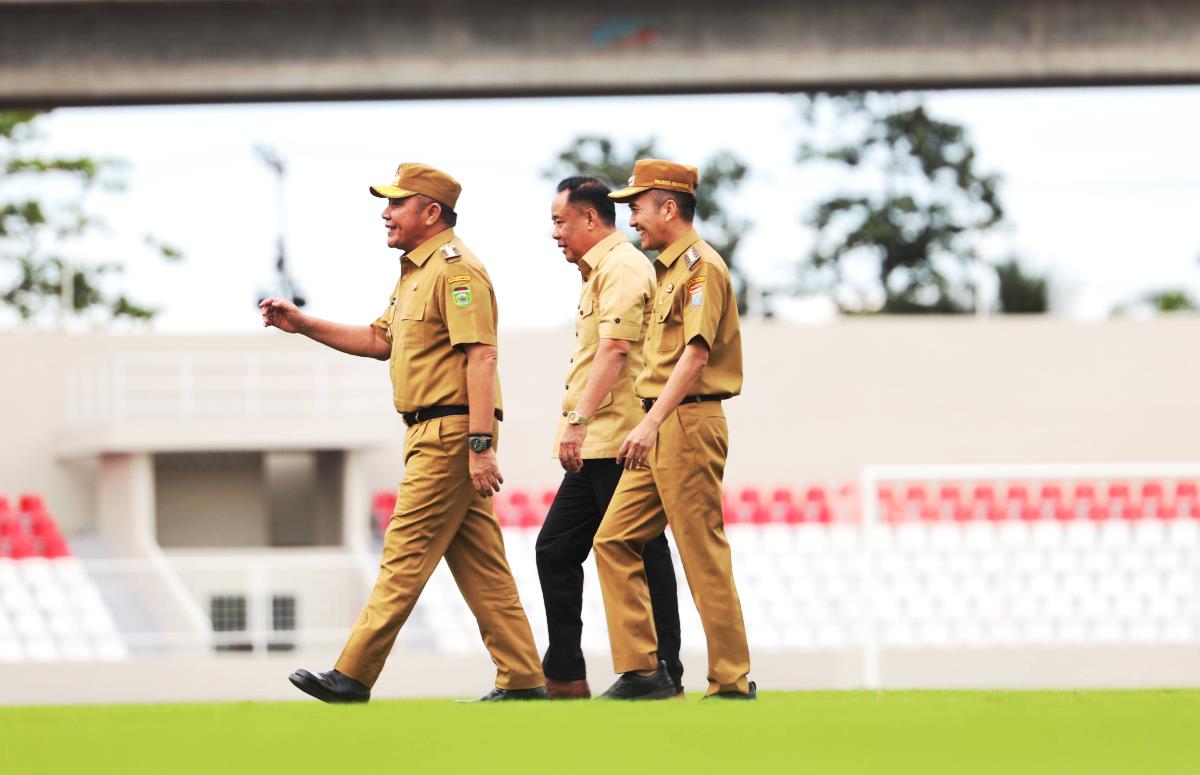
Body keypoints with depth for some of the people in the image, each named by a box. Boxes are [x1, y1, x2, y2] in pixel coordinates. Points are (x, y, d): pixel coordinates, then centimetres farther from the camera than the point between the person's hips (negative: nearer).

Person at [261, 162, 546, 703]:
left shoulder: (456, 269, -13)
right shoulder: (415, 271, 20)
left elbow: (480, 358, -20)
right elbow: (380, 341, 27)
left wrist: (480, 445, -26)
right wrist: (302, 325, 18)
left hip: (452, 432, -10)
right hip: (431, 433, 10)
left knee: (405, 556, -9)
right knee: (479, 565, 8)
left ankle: (352, 677, -9)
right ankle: (522, 682, 8)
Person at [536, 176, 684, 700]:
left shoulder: (622, 267, -10)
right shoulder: (599, 270, 22)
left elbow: (613, 349, -22)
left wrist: (578, 421, -28)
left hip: (618, 444, -11)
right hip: (596, 449, 11)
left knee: (642, 559, -7)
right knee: (555, 549, 10)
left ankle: (664, 677, -5)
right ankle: (563, 678, 12)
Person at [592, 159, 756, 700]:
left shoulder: (700, 265, -10)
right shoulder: (669, 269, 21)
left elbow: (696, 354, -21)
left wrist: (652, 422, -29)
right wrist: (651, 424, 18)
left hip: (688, 425, -10)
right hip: (660, 431, 10)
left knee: (704, 557, -7)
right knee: (614, 541, 5)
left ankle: (732, 684, -3)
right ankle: (641, 672, 4)